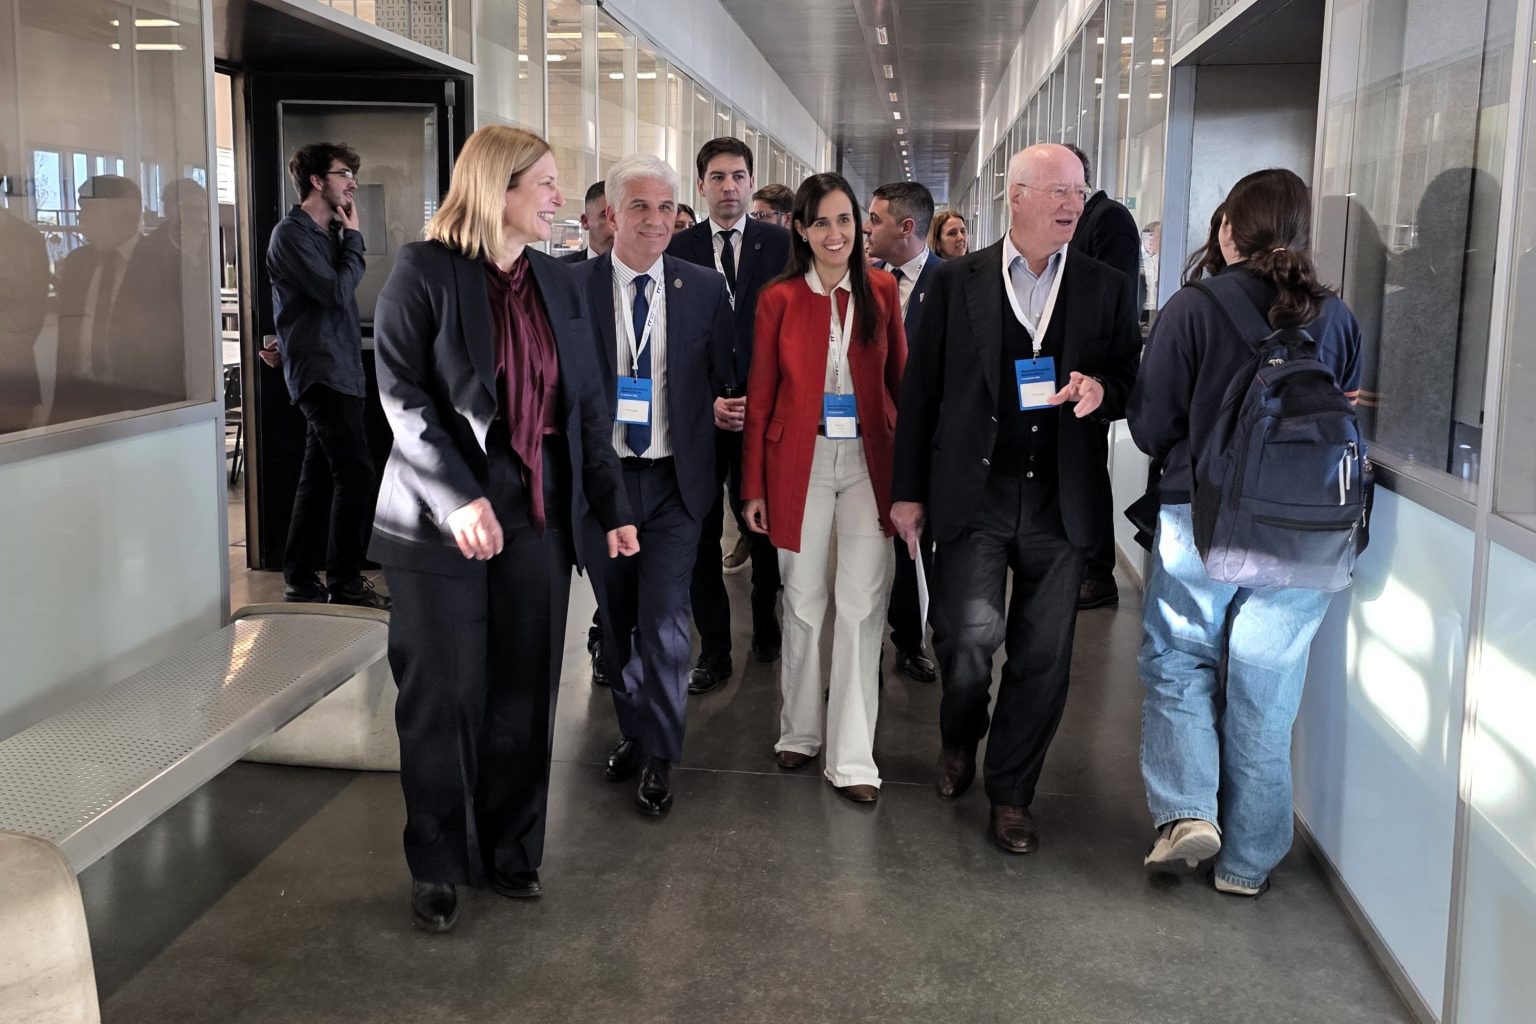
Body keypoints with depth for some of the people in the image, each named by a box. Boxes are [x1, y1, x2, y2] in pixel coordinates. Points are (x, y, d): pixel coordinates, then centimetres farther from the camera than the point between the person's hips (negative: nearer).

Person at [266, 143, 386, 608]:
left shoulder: (325, 233, 17)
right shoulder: (292, 233, -10)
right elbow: (337, 291, -17)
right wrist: (353, 238, -7)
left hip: (336, 370, 9)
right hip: (321, 372, -9)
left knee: (319, 478, 11)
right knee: (356, 474, -12)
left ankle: (301, 581, 18)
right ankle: (345, 585, -6)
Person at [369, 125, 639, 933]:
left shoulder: (559, 284, 12)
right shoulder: (424, 270, -4)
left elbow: (588, 405, 13)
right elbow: (402, 395, -12)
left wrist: (613, 506, 7)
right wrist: (458, 497, -22)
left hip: (539, 515, 5)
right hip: (443, 518, -4)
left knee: (523, 698, 8)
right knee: (444, 700, 3)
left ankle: (510, 852, 23)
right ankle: (436, 867, 19)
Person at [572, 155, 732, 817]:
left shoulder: (705, 289, 1)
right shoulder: (573, 288, -4)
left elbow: (724, 381, 8)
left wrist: (724, 409, -11)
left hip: (674, 482, 0)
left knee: (664, 621, -4)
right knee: (617, 620, 14)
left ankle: (658, 757, 13)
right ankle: (633, 731, 34)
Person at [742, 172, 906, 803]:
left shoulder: (881, 292, 4)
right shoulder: (779, 299, 0)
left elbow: (899, 379, 7)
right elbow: (761, 396, 3)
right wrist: (753, 486, 1)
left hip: (868, 461, 1)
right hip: (800, 461, 0)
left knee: (861, 605, -1)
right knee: (803, 602, 9)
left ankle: (852, 757, 6)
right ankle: (800, 731, 27)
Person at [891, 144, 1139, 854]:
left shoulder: (1107, 289, 7)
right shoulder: (957, 281, 3)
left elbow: (1133, 386, 11)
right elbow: (920, 390, 4)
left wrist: (1101, 390, -13)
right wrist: (910, 491, 1)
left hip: (1059, 499, 2)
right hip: (973, 494, -2)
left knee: (1042, 655, 6)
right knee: (971, 632, -12)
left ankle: (1011, 793, 24)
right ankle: (959, 738, 22)